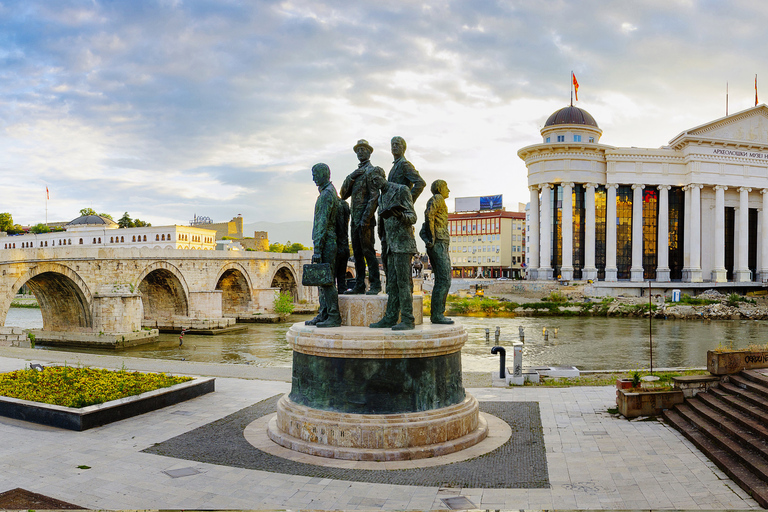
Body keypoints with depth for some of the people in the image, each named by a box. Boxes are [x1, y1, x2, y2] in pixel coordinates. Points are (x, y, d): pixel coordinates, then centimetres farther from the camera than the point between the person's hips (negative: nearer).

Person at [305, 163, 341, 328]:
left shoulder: (327, 194, -13)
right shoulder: (330, 192, 20)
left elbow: (323, 223, -19)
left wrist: (317, 249, -22)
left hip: (326, 243, -10)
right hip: (325, 244, 10)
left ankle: (334, 317, -5)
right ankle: (323, 314, 16)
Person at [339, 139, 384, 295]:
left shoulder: (372, 171, -5)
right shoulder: (356, 172, 22)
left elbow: (374, 197, -15)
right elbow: (343, 194, 15)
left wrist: (365, 219, -21)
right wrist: (350, 178, -3)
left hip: (365, 219, -8)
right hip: (355, 220, 8)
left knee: (368, 251, -8)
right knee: (357, 253, 9)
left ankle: (375, 285, -3)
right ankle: (359, 285, 14)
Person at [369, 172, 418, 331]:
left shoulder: (402, 190, -3)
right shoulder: (382, 198, 20)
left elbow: (412, 217, -7)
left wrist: (401, 215, -29)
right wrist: (386, 248, 22)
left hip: (404, 244, -8)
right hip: (392, 246, 8)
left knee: (403, 282, -11)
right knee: (392, 283, 6)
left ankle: (407, 320, -9)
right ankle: (390, 318, 9)